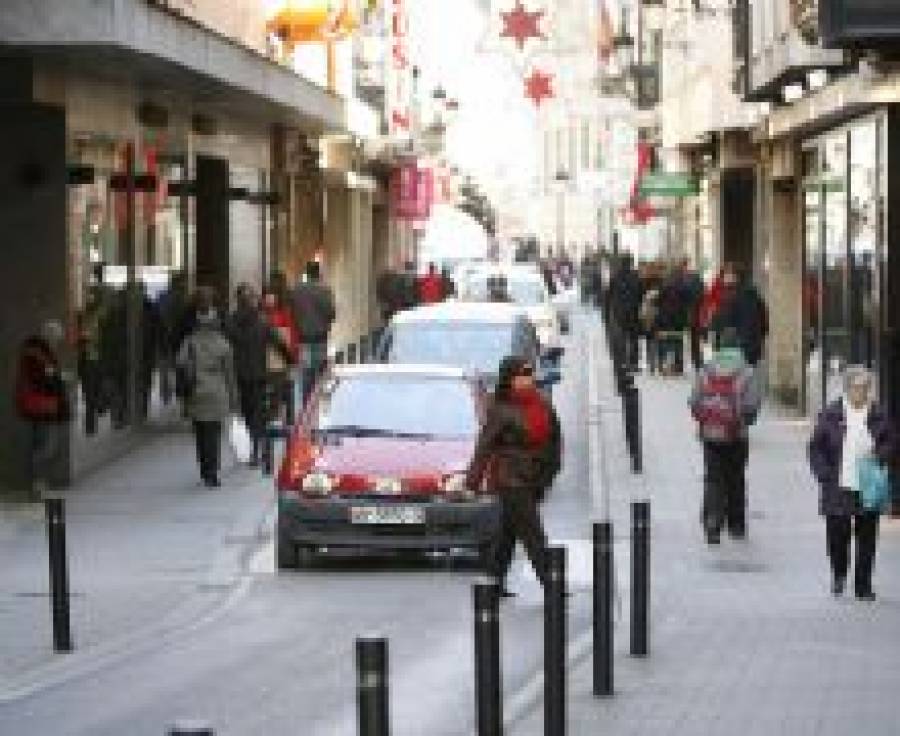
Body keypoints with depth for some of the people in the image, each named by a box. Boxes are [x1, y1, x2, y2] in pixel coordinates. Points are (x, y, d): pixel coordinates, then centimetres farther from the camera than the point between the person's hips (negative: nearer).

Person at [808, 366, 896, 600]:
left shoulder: (878, 416, 3)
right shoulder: (831, 414, 1)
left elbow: (891, 443, 10)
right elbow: (815, 447, 4)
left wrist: (879, 458, -9)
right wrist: (825, 474, -6)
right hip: (838, 487, -1)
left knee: (866, 539, 4)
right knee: (837, 535, 4)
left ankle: (863, 585, 13)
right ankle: (838, 574, 30)